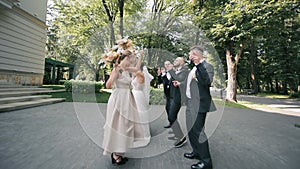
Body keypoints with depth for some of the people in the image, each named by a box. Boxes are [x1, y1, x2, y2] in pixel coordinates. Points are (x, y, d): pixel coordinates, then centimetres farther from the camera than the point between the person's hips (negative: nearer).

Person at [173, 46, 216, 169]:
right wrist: (180, 84, 28)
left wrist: (199, 65, -30)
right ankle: (196, 152, 38)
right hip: (190, 104, 9)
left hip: (199, 105, -9)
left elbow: (207, 82, -27)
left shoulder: (207, 66, -11)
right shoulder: (194, 68, 14)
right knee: (191, 130, 19)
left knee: (197, 131, -3)